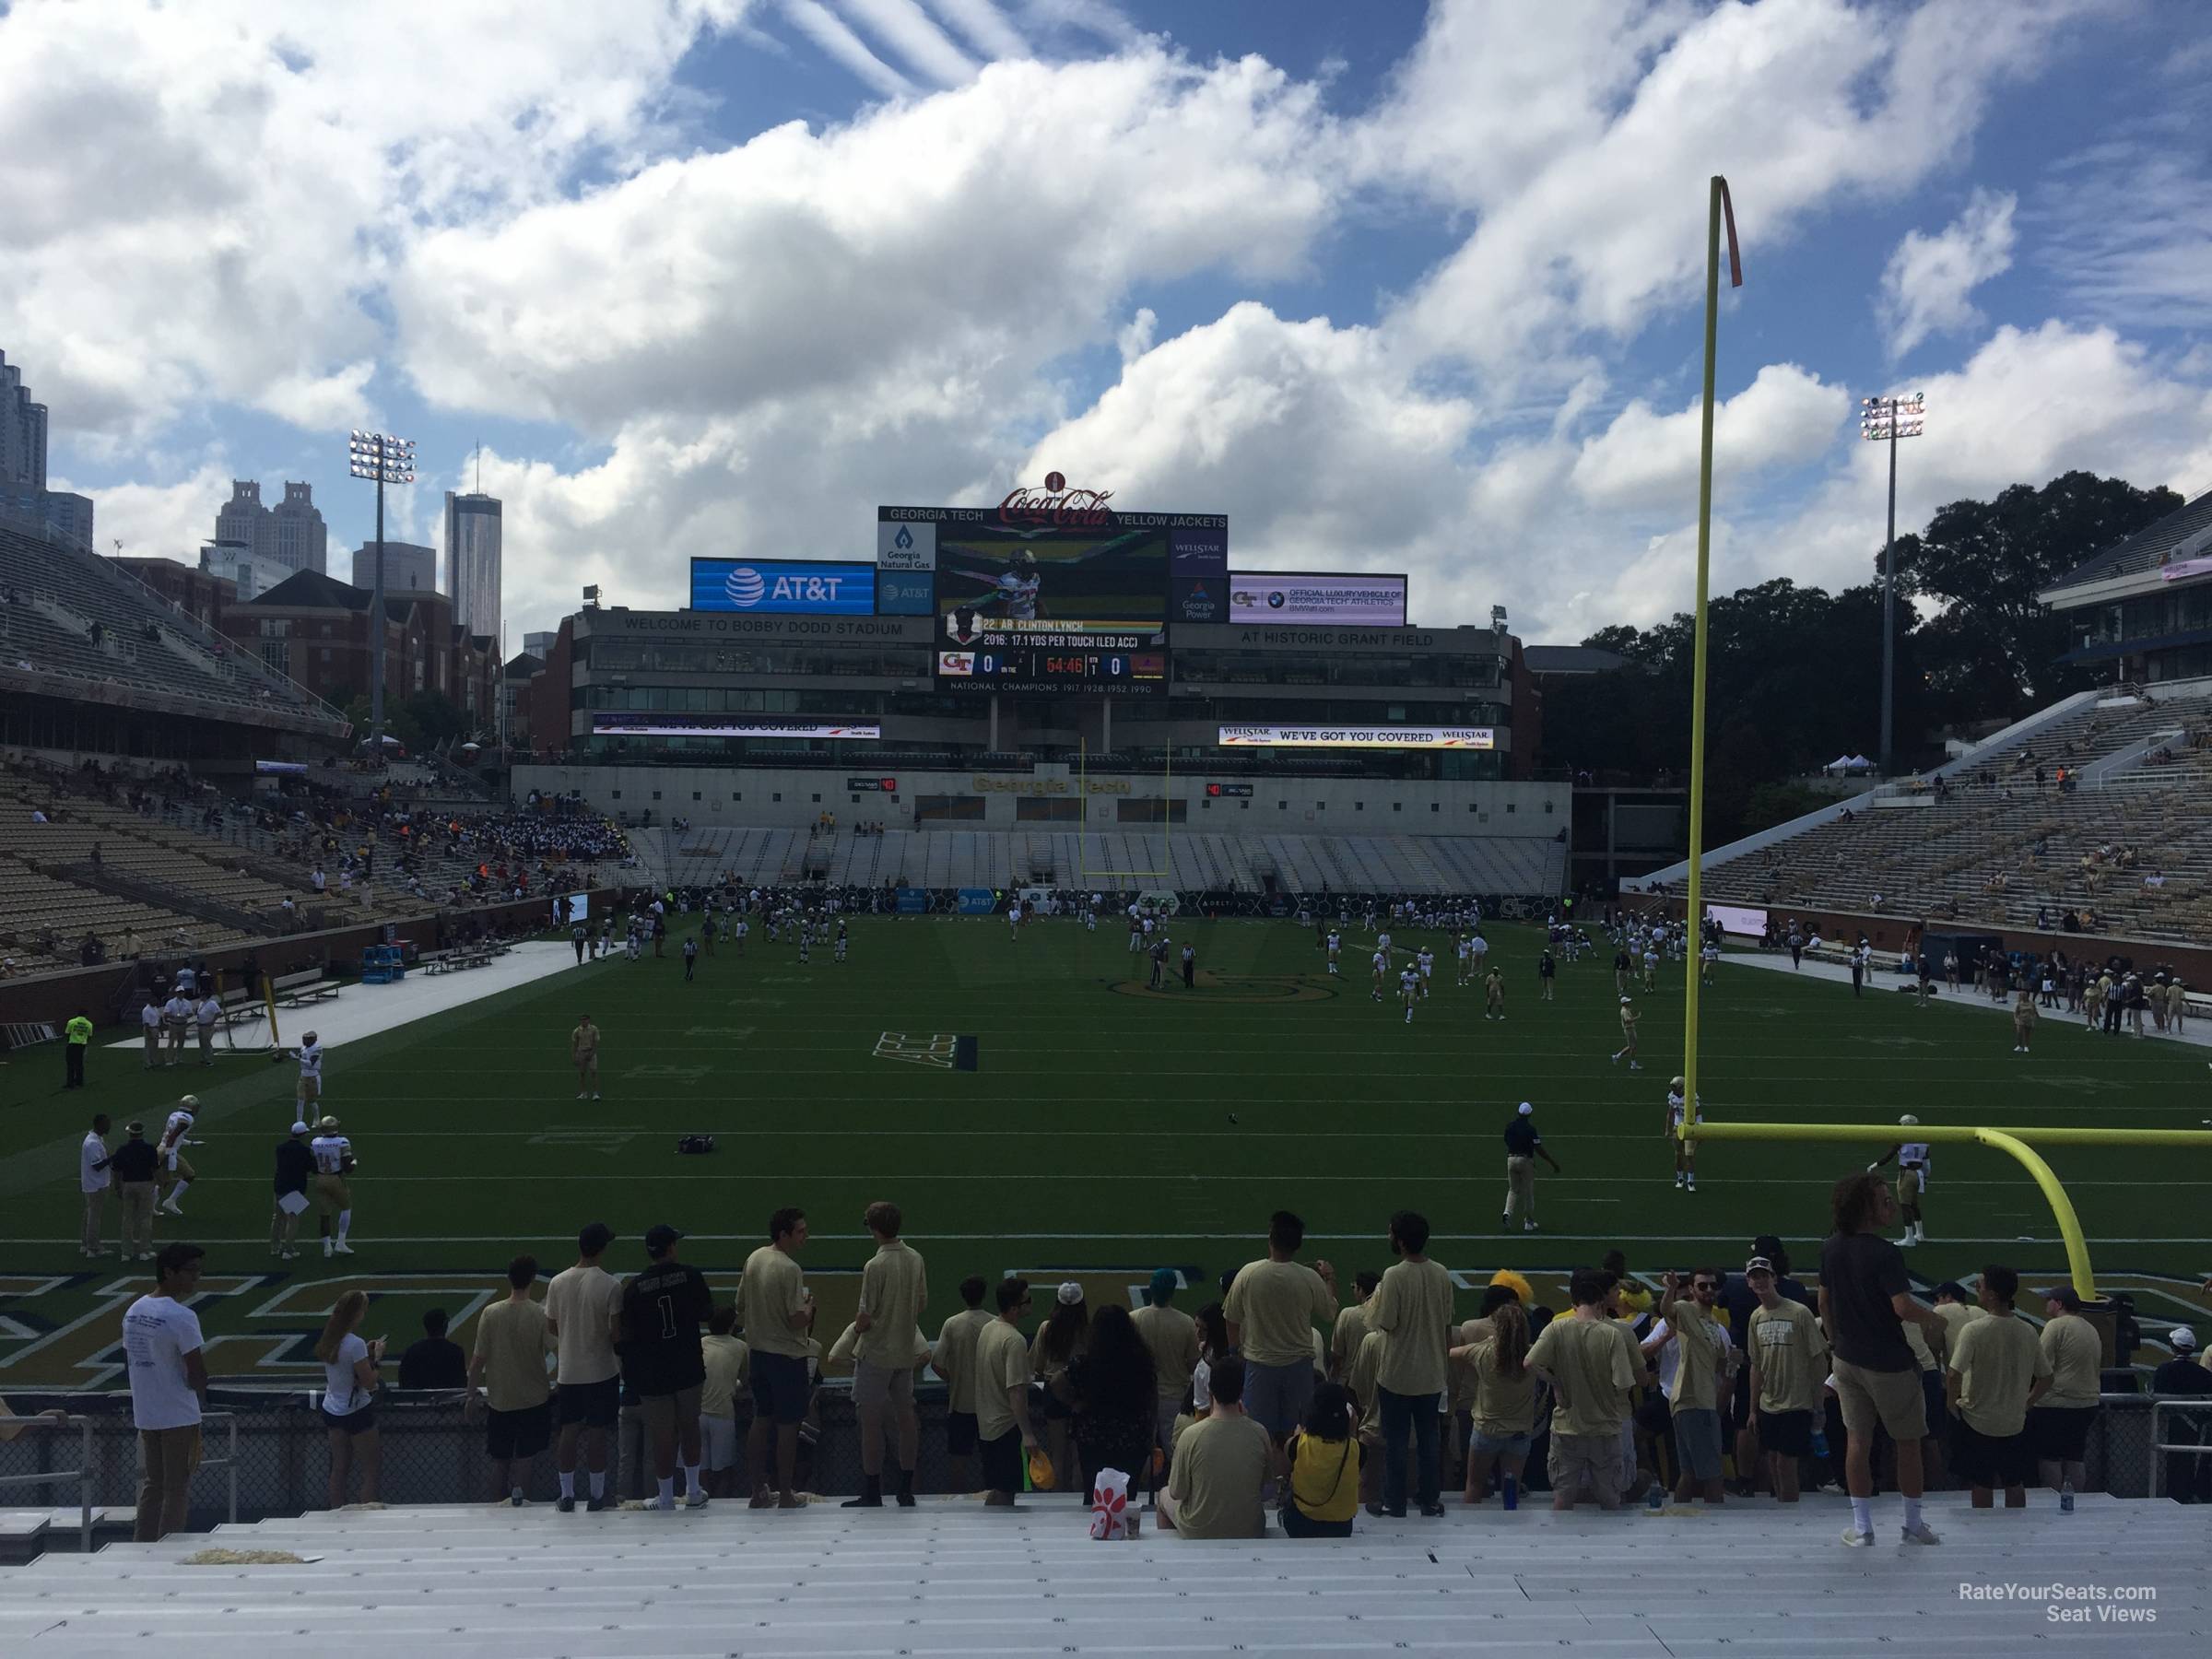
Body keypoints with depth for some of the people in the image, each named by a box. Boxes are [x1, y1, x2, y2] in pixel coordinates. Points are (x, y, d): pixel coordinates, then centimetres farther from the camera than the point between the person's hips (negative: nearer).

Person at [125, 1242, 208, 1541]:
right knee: (177, 1490, 2)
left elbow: (131, 1360, 13)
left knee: (151, 1486, 15)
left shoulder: (133, 1311, 7)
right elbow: (197, 1375, -18)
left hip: (144, 1415, 7)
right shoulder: (181, 1317, -18)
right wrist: (200, 1396, 1)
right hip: (178, 1416, -7)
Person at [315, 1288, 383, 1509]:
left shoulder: (329, 1340, 1)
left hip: (332, 1409, 8)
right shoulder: (355, 1344, -23)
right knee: (371, 1470, 2)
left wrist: (366, 1352, 11)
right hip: (356, 1412, -8)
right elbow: (369, 1383, -20)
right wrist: (376, 1357, -8)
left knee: (339, 1468, 14)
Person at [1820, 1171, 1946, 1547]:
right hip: (1889, 1362, -6)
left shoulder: (1831, 1248, 0)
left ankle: (1861, 1526, 15)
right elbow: (1903, 1307, -28)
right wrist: (1934, 1319, -8)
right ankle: (1914, 1525, 23)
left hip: (1848, 1358, 6)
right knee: (1908, 1443, 12)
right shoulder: (1885, 1254, -22)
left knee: (1857, 1441, 11)